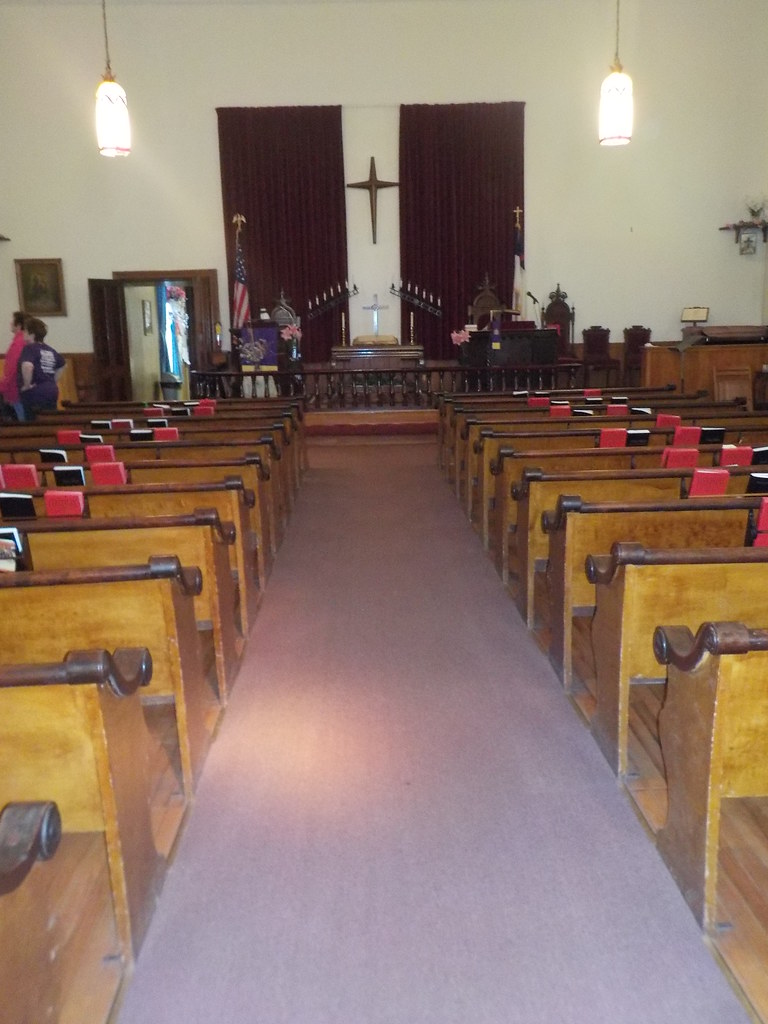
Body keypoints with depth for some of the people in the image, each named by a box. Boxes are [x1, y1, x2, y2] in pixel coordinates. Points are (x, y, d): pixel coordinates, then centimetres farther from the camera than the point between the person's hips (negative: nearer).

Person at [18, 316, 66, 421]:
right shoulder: (50, 350, 13)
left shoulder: (29, 348, -9)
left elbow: (27, 366, -28)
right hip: (52, 391, 7)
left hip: (35, 392, -7)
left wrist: (27, 385, -16)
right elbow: (61, 366, 29)